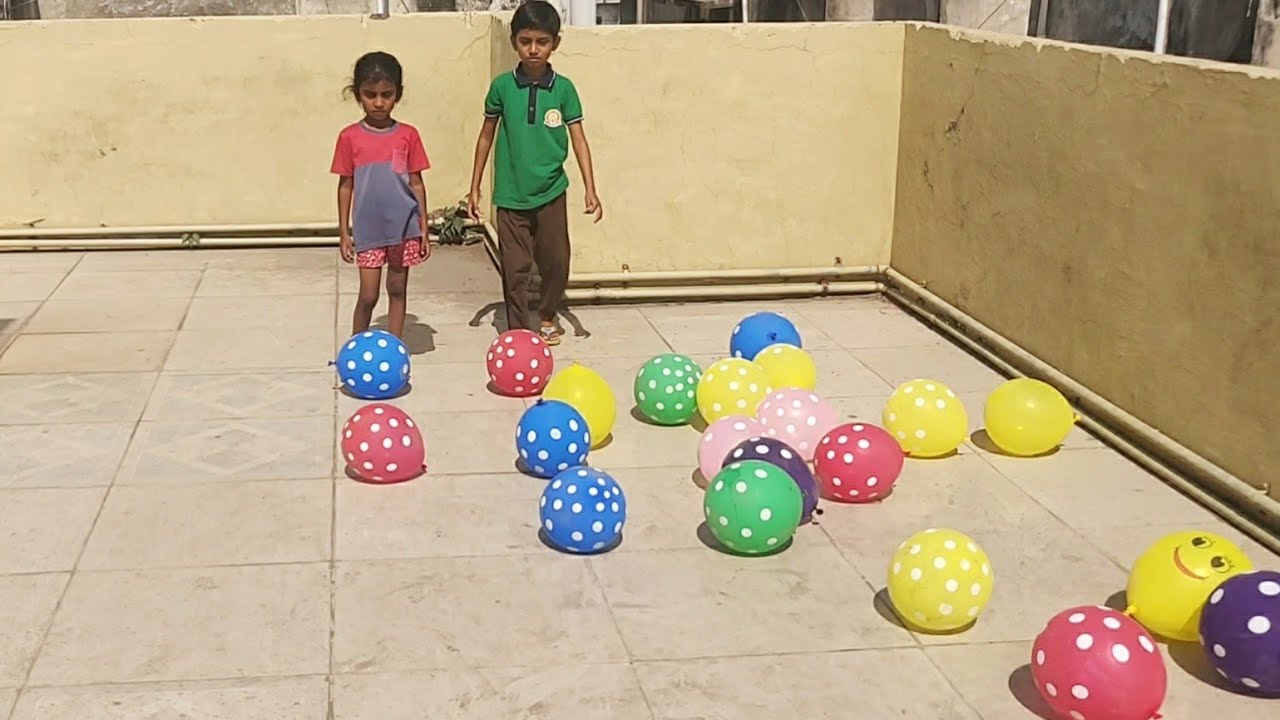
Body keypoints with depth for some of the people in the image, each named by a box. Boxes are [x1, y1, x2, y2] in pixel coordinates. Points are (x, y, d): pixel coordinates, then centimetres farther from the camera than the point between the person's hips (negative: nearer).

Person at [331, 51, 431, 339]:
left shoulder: (408, 135, -1)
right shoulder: (350, 137, -2)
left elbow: (417, 183, 4)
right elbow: (345, 185, 3)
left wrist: (424, 229, 2)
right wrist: (344, 232, 2)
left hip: (404, 227, 1)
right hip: (368, 229, -1)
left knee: (397, 290, 11)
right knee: (368, 295, 0)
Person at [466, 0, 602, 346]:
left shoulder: (563, 88, -4)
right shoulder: (502, 86, -4)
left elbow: (578, 139, -2)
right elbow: (486, 136, 5)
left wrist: (590, 189, -10)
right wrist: (475, 188, 6)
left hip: (551, 192, 1)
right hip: (511, 195, -1)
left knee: (556, 262, 9)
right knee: (515, 267, 2)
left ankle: (547, 318, 33)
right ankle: (518, 331, 13)